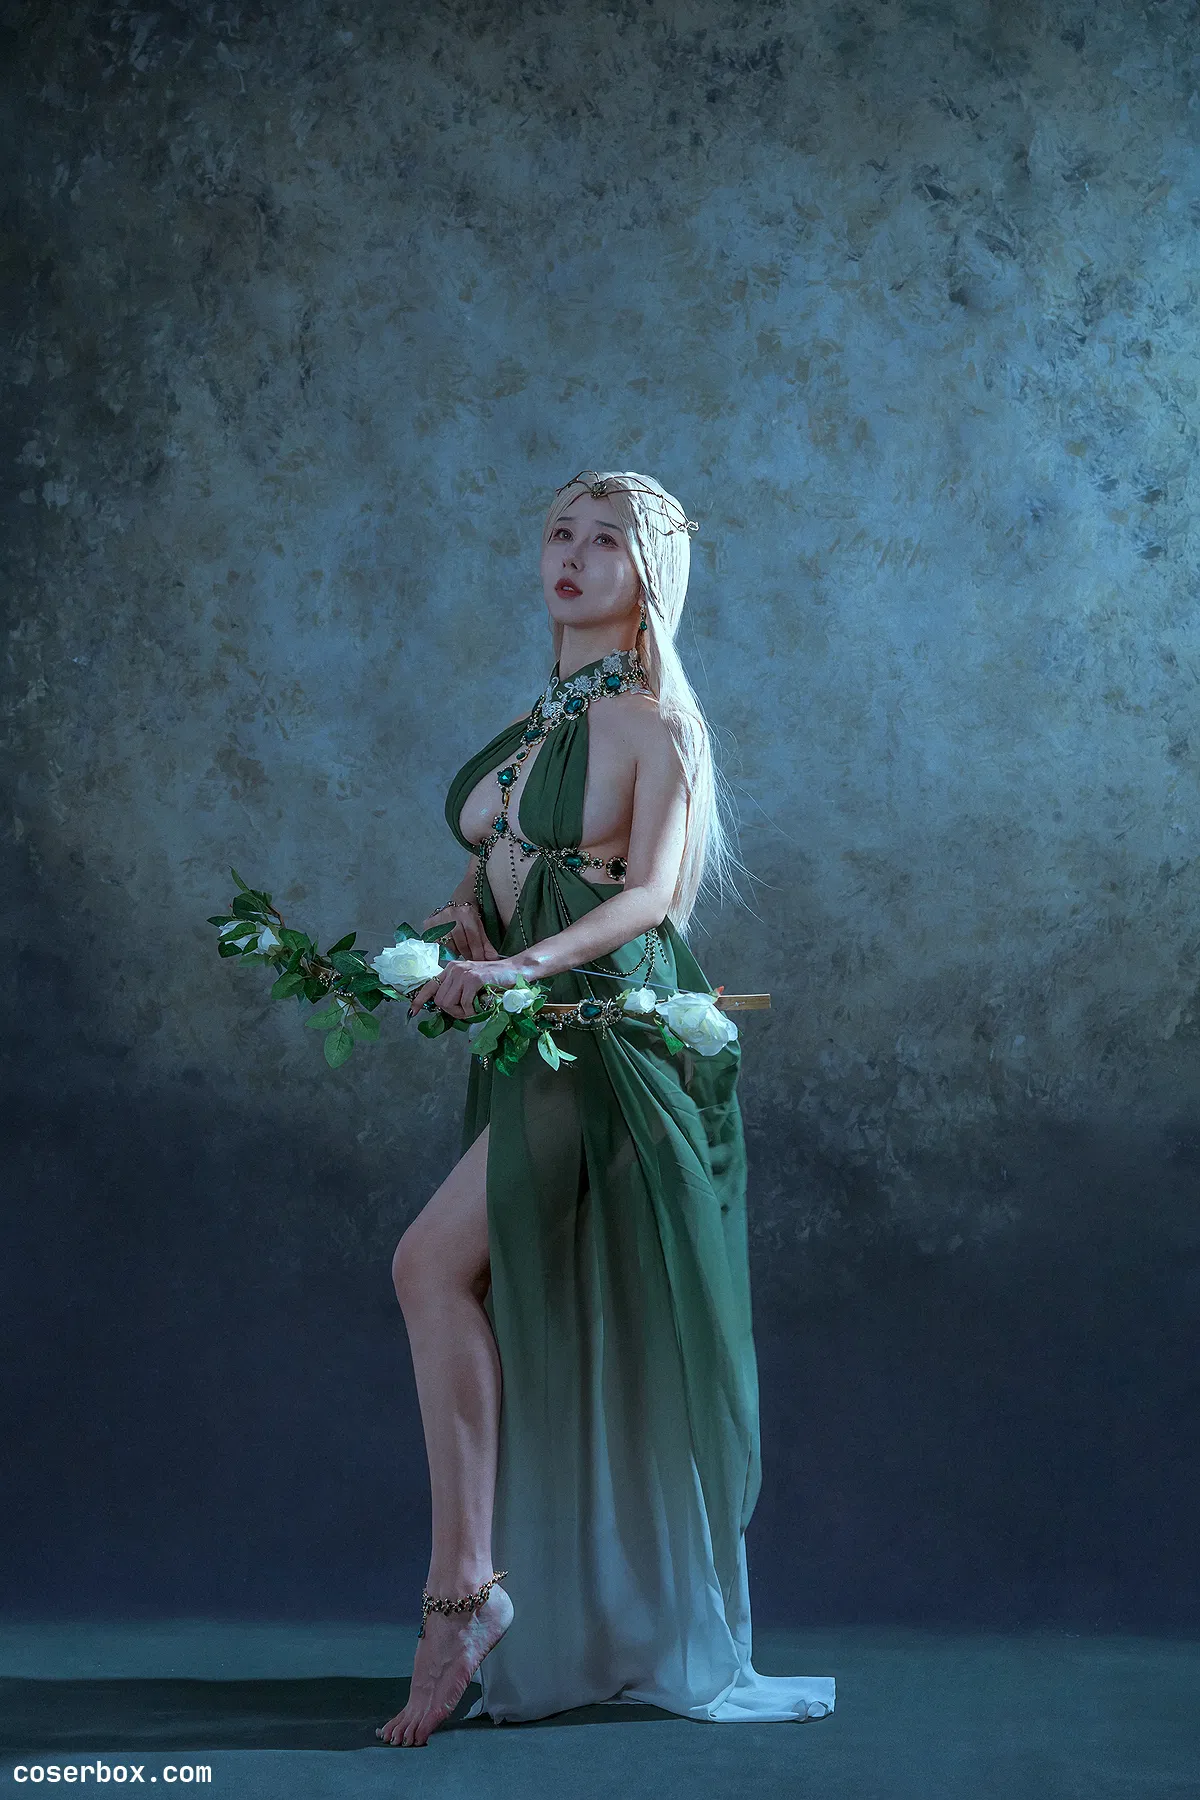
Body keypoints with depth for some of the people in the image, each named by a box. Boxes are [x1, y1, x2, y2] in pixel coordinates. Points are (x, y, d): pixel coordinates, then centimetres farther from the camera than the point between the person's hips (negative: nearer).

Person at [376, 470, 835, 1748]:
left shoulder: (657, 720, -4)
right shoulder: (541, 720, 19)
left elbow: (654, 893, -15)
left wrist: (525, 963, -28)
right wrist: (459, 917, 0)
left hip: (611, 1030, -8)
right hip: (531, 1039, 8)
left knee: (435, 1260, -21)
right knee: (528, 1316, 6)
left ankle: (461, 1582, -17)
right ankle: (551, 1629, 14)